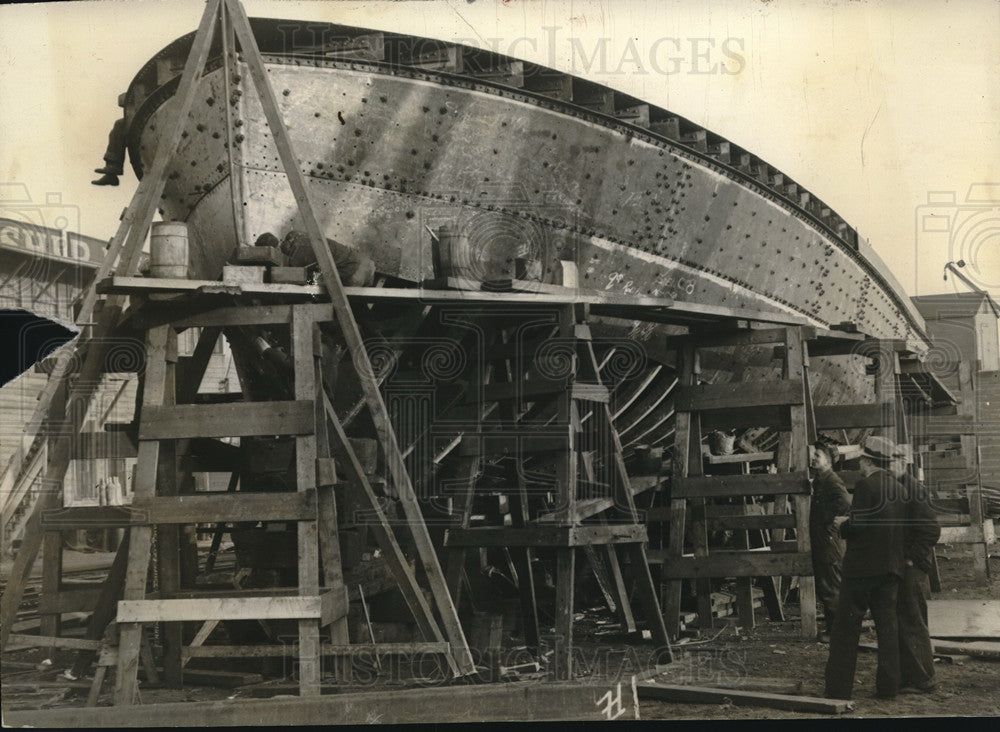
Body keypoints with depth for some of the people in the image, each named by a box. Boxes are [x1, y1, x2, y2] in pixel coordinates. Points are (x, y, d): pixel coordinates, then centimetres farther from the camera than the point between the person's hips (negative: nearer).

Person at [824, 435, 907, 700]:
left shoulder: (865, 485, -13)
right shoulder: (899, 489, 9)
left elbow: (856, 526, -19)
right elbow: (902, 527, 13)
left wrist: (842, 524, 4)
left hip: (863, 566, -7)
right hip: (892, 566, 7)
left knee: (846, 627, 0)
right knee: (888, 624, 10)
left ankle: (838, 687, 2)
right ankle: (888, 686, 11)